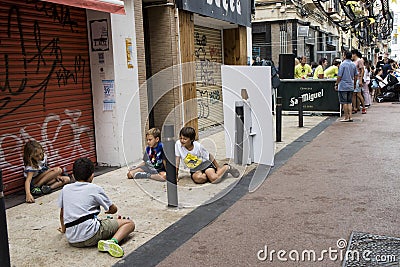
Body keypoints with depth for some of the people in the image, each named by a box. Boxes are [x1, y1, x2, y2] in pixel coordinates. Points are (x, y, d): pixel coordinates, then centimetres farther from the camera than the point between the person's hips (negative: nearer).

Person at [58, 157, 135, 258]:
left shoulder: (65, 189, 13)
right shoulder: (95, 189, 3)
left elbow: (62, 214, 25)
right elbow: (113, 209, 15)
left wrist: (63, 228, 44)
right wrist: (107, 211, 38)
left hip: (72, 240, 6)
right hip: (91, 236, -6)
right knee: (129, 223, 1)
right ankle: (113, 241, -25)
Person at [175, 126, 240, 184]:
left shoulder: (198, 146, -20)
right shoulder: (178, 144, -17)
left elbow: (209, 156, -7)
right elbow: (177, 158, -7)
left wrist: (218, 167, 2)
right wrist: (176, 175, -7)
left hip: (204, 164, -2)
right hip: (194, 170, 2)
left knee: (214, 179, -27)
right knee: (198, 178, -34)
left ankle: (226, 167, 4)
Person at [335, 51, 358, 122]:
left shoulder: (343, 64, -11)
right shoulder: (353, 65, 8)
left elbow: (339, 76, -12)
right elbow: (356, 76, 13)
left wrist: (336, 84, -2)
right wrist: (354, 84, 24)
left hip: (343, 86, -6)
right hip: (351, 86, 6)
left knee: (344, 103, -1)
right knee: (349, 102, 12)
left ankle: (346, 117, 1)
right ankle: (350, 117, 10)